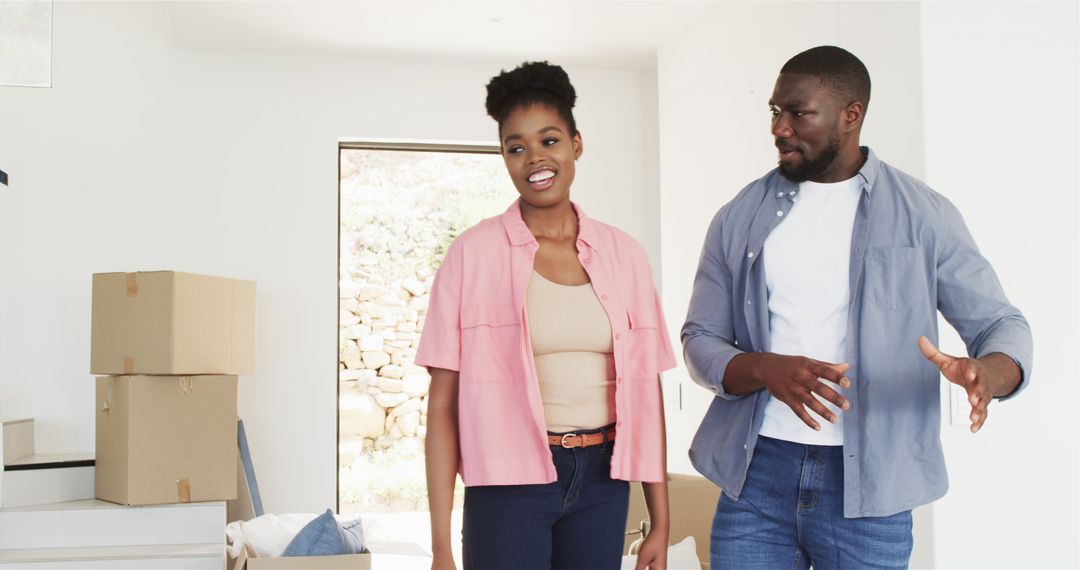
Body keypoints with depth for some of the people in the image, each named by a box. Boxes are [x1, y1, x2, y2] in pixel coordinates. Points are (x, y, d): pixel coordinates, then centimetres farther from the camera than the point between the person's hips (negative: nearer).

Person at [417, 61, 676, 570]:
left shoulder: (623, 254, 3)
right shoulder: (474, 252, -5)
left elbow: (645, 391, 6)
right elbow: (443, 403, -6)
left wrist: (660, 520, 6)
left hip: (602, 482, 3)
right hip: (510, 485, -3)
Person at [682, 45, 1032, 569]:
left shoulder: (923, 215, 0)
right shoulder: (741, 218, 5)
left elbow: (1001, 324, 1)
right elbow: (699, 340, 4)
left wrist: (986, 374, -24)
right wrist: (766, 369, -18)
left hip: (869, 484, -1)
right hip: (756, 472, 2)